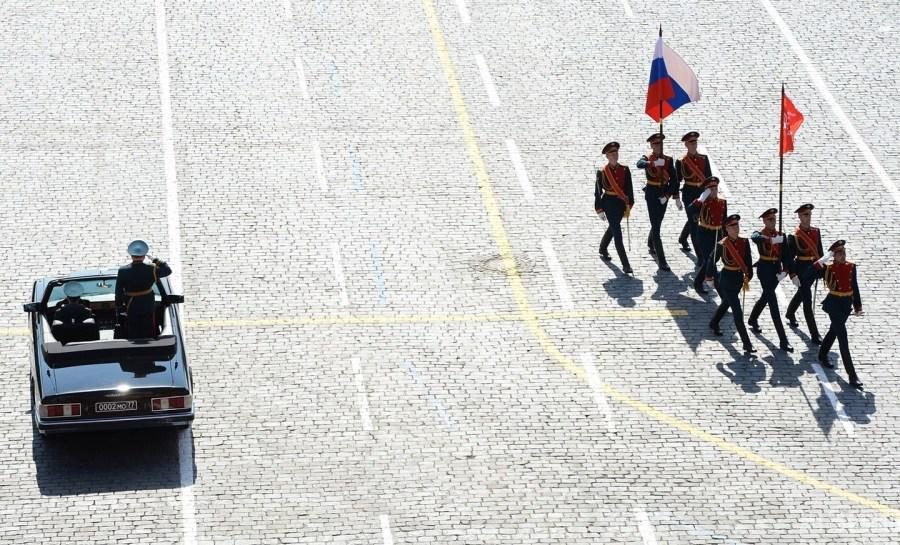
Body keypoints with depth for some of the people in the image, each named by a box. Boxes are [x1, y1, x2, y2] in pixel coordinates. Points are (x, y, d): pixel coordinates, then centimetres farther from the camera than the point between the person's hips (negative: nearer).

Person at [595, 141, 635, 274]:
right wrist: (599, 210, -8)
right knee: (617, 233, -8)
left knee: (612, 228, 24)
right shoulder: (602, 172, -10)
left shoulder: (625, 170, -1)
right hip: (609, 203, -4)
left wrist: (629, 206, 0)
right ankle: (625, 265, -9)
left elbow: (629, 189, 3)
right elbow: (598, 192, -6)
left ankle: (603, 249, 52)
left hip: (621, 203, 4)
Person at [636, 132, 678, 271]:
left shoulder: (668, 160, 1)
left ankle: (651, 245, 52)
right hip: (652, 194, -4)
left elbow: (673, 179, -3)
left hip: (664, 195, 4)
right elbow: (640, 164, -32)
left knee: (657, 222, 23)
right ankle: (661, 261, -10)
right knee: (656, 226, -7)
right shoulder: (647, 158, -7)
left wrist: (667, 195, -13)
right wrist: (653, 163, -49)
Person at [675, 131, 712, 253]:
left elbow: (709, 177, 7)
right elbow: (677, 180, -1)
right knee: (693, 222, -5)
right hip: (689, 194, -4)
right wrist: (677, 198, -3)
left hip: (702, 193, 4)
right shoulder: (681, 162, -6)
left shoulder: (704, 159, 3)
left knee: (693, 219, 19)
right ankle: (700, 255, -5)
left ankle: (682, 239, 47)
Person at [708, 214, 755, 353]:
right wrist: (715, 278, -3)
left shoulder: (744, 242, -5)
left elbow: (748, 261, 2)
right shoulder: (722, 245, -18)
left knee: (726, 303, 29)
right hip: (727, 279, -6)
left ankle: (714, 324, 57)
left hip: (739, 278, 6)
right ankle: (746, 344, -7)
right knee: (737, 312, -8)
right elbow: (712, 261, -8)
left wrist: (747, 278, -4)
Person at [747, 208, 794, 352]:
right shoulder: (760, 234, -9)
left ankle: (752, 320, 54)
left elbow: (785, 255, 0)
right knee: (773, 303, -9)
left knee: (766, 297, 25)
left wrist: (785, 270, -15)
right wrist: (771, 240, -50)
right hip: (764, 269, -6)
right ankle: (783, 341, -12)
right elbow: (755, 238, -35)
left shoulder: (780, 235, 5)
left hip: (776, 269, 6)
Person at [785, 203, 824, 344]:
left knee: (801, 294, 28)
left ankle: (790, 315, 56)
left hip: (813, 267, 7)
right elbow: (790, 257, -14)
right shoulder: (794, 236, -16)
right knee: (807, 301, -7)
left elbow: (820, 251, 12)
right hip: (801, 268, -7)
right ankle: (814, 335, -6)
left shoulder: (816, 232, 2)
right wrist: (793, 275, -18)